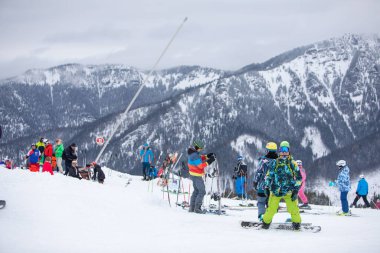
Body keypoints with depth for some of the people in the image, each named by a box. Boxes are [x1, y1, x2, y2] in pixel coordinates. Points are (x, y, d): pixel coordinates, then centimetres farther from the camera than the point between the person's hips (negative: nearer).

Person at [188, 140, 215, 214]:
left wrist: (207, 156, 4)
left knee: (196, 191, 20)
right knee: (202, 191, -4)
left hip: (193, 174, 11)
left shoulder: (192, 152, 5)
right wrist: (209, 161, -26)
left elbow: (199, 159, 17)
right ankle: (197, 208, -3)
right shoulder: (195, 155, -25)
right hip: (197, 176, -11)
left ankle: (192, 208, 23)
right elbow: (200, 165, -26)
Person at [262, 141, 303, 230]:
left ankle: (297, 223, 12)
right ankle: (266, 222, 16)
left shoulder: (293, 164, 2)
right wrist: (267, 187, 5)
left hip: (289, 192, -1)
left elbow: (299, 178, 3)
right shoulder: (275, 163, 6)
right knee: (271, 209, -2)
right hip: (275, 191, 1)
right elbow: (269, 175, 13)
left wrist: (296, 190, -4)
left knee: (293, 208, -7)